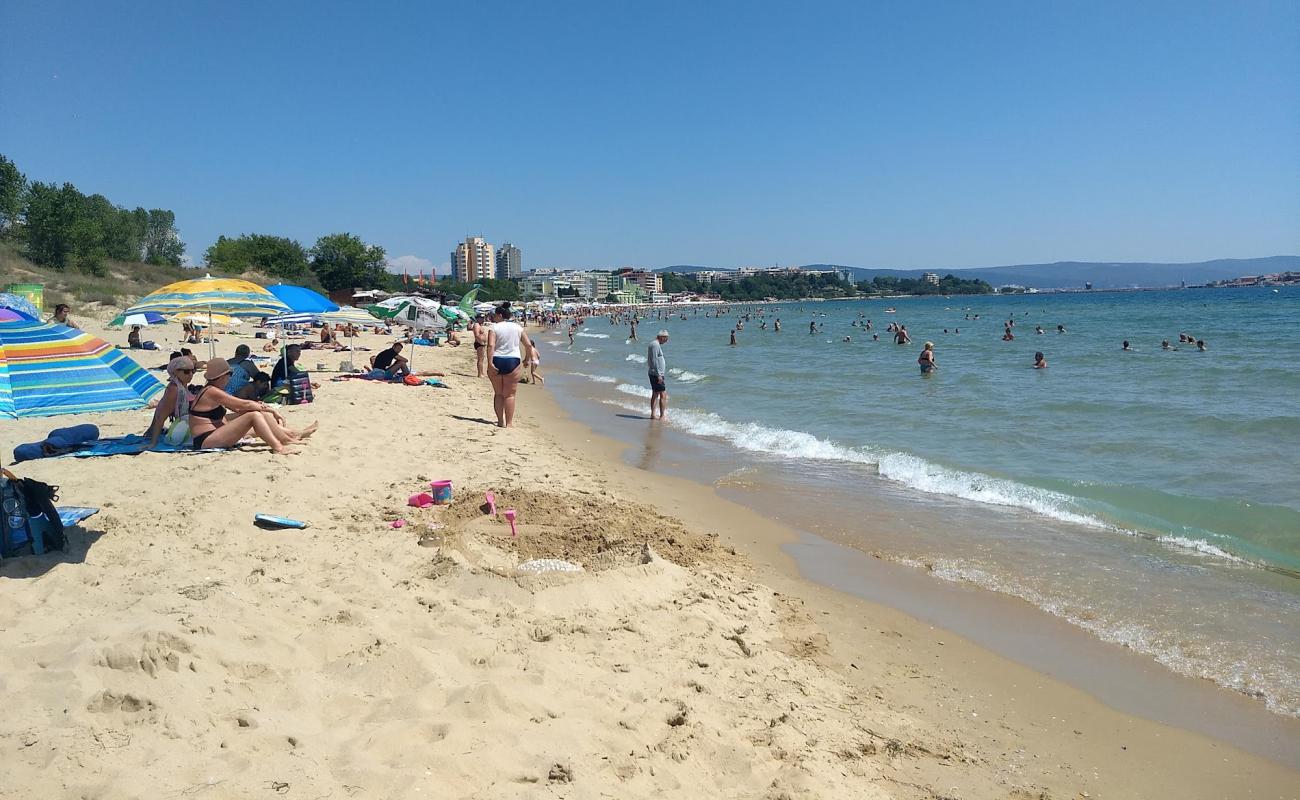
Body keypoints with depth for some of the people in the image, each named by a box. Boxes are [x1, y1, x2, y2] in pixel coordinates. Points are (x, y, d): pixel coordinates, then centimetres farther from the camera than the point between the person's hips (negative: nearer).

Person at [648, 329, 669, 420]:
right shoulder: (655, 345, -16)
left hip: (654, 374, 11)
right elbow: (654, 361, -22)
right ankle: (662, 416, -9)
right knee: (663, 395, -9)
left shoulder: (653, 344, 16)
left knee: (655, 394, 14)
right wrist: (659, 375, -23)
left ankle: (653, 414, 18)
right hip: (657, 374, -11)